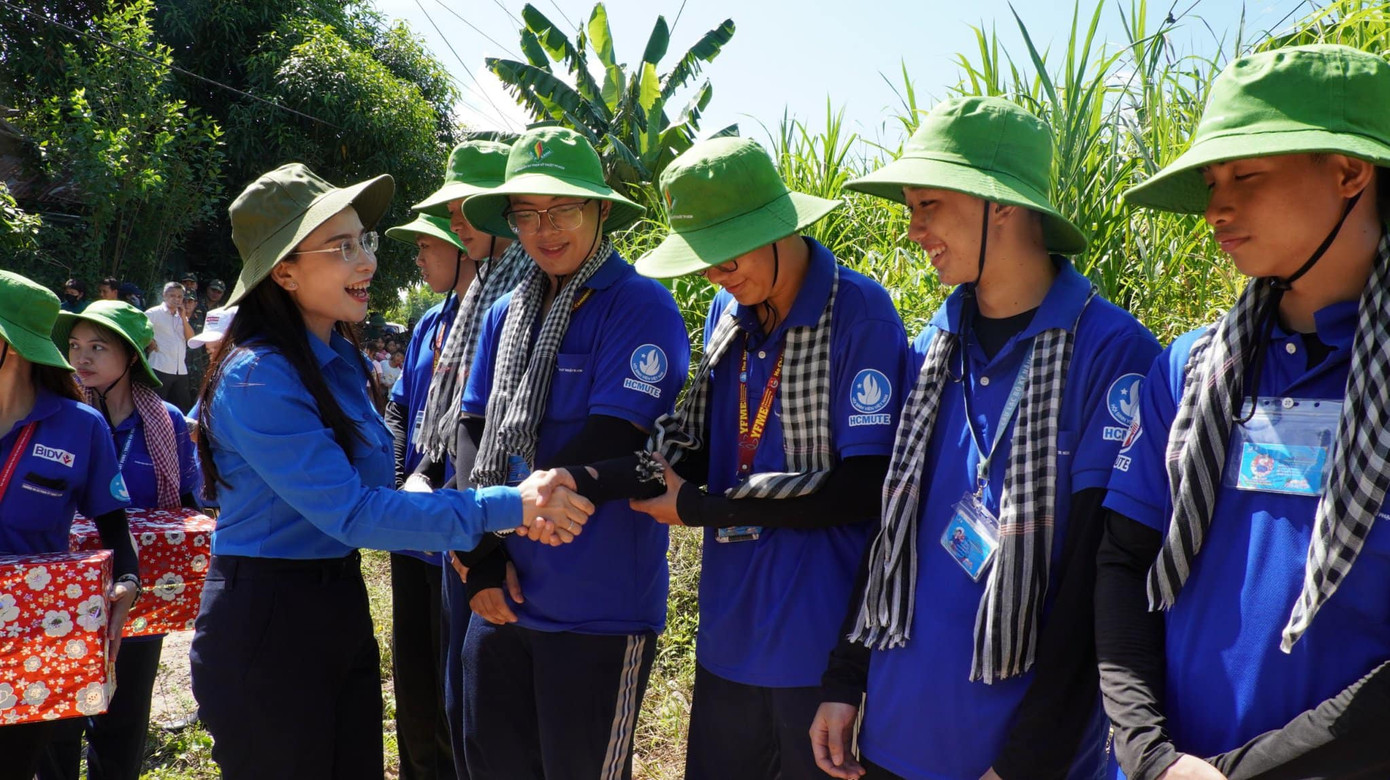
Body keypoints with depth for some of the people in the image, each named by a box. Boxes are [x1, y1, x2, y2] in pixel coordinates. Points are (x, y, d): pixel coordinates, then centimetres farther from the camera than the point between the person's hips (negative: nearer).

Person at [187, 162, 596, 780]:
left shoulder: (339, 359, 6)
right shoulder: (258, 377, -20)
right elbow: (350, 513, -26)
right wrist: (505, 507, -27)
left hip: (342, 610, 8)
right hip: (264, 623, -8)